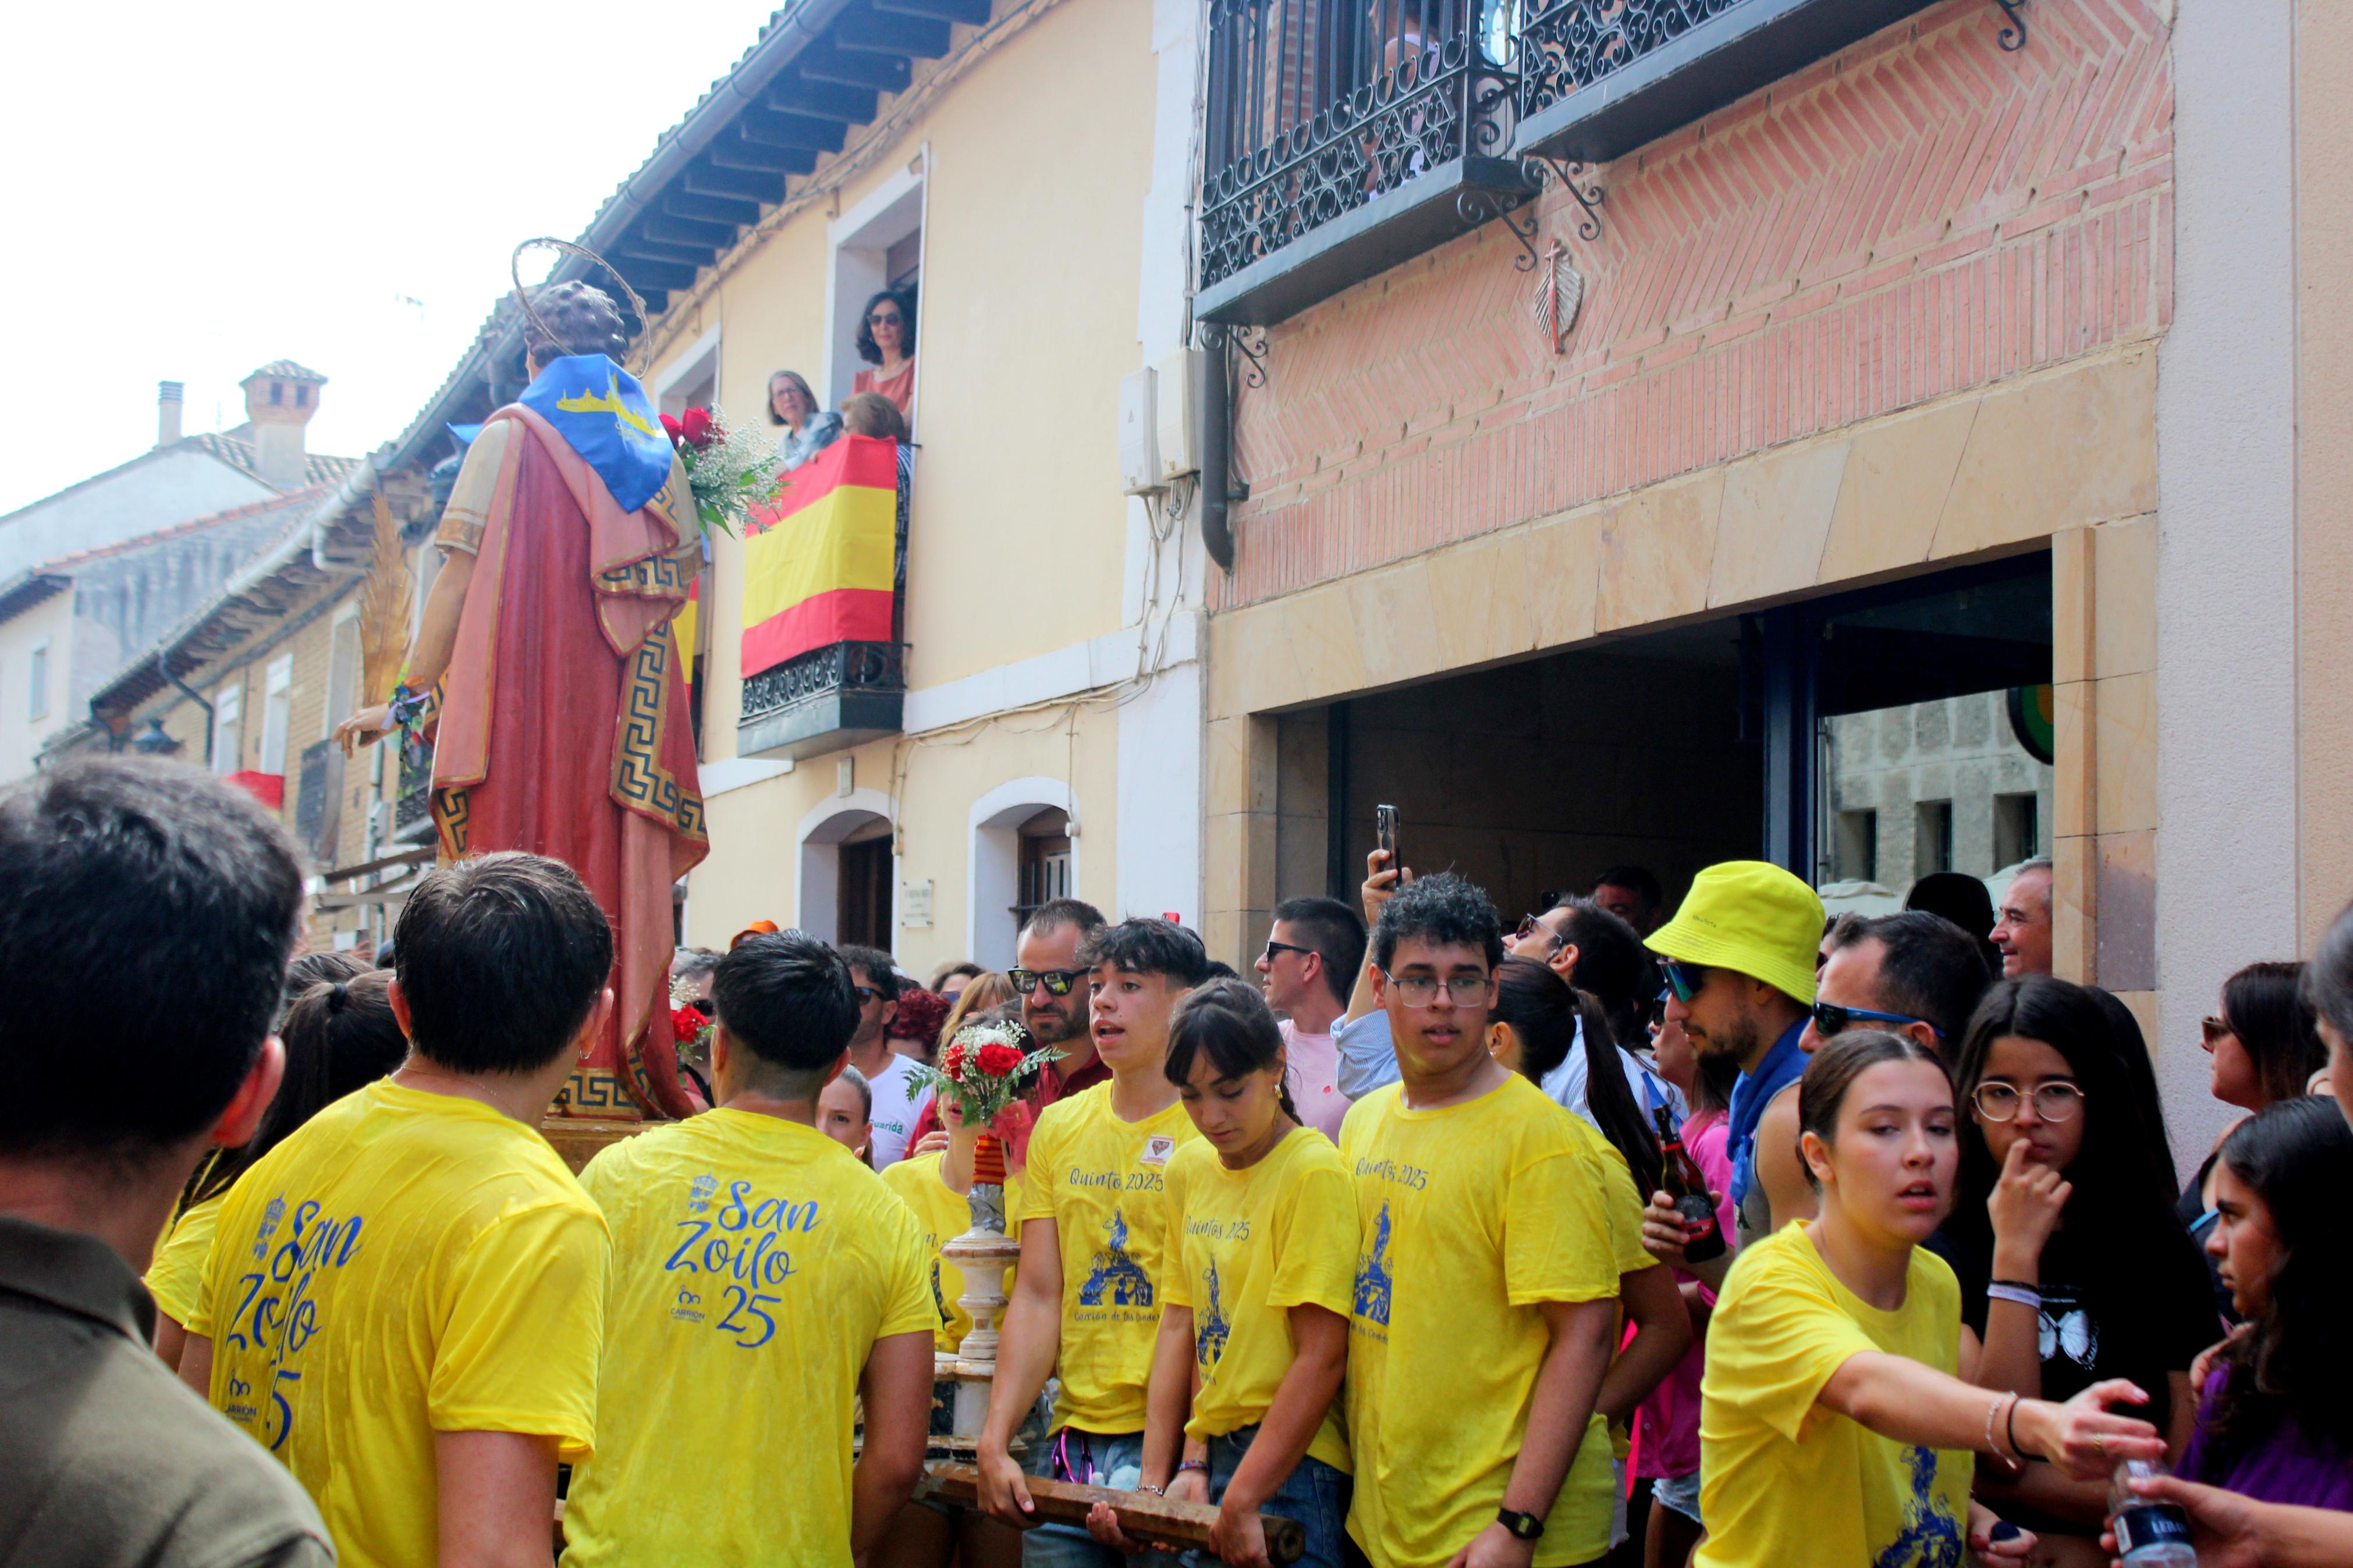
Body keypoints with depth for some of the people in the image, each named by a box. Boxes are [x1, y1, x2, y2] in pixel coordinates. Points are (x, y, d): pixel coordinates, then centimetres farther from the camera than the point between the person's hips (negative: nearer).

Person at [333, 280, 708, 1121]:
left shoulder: (512, 434, 2)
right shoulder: (659, 446, 16)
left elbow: (462, 575, -3)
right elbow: (681, 580, 12)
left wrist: (409, 696, 1)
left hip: (523, 698, -4)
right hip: (630, 703, 4)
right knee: (617, 877, 3)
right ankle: (624, 1067, -2)